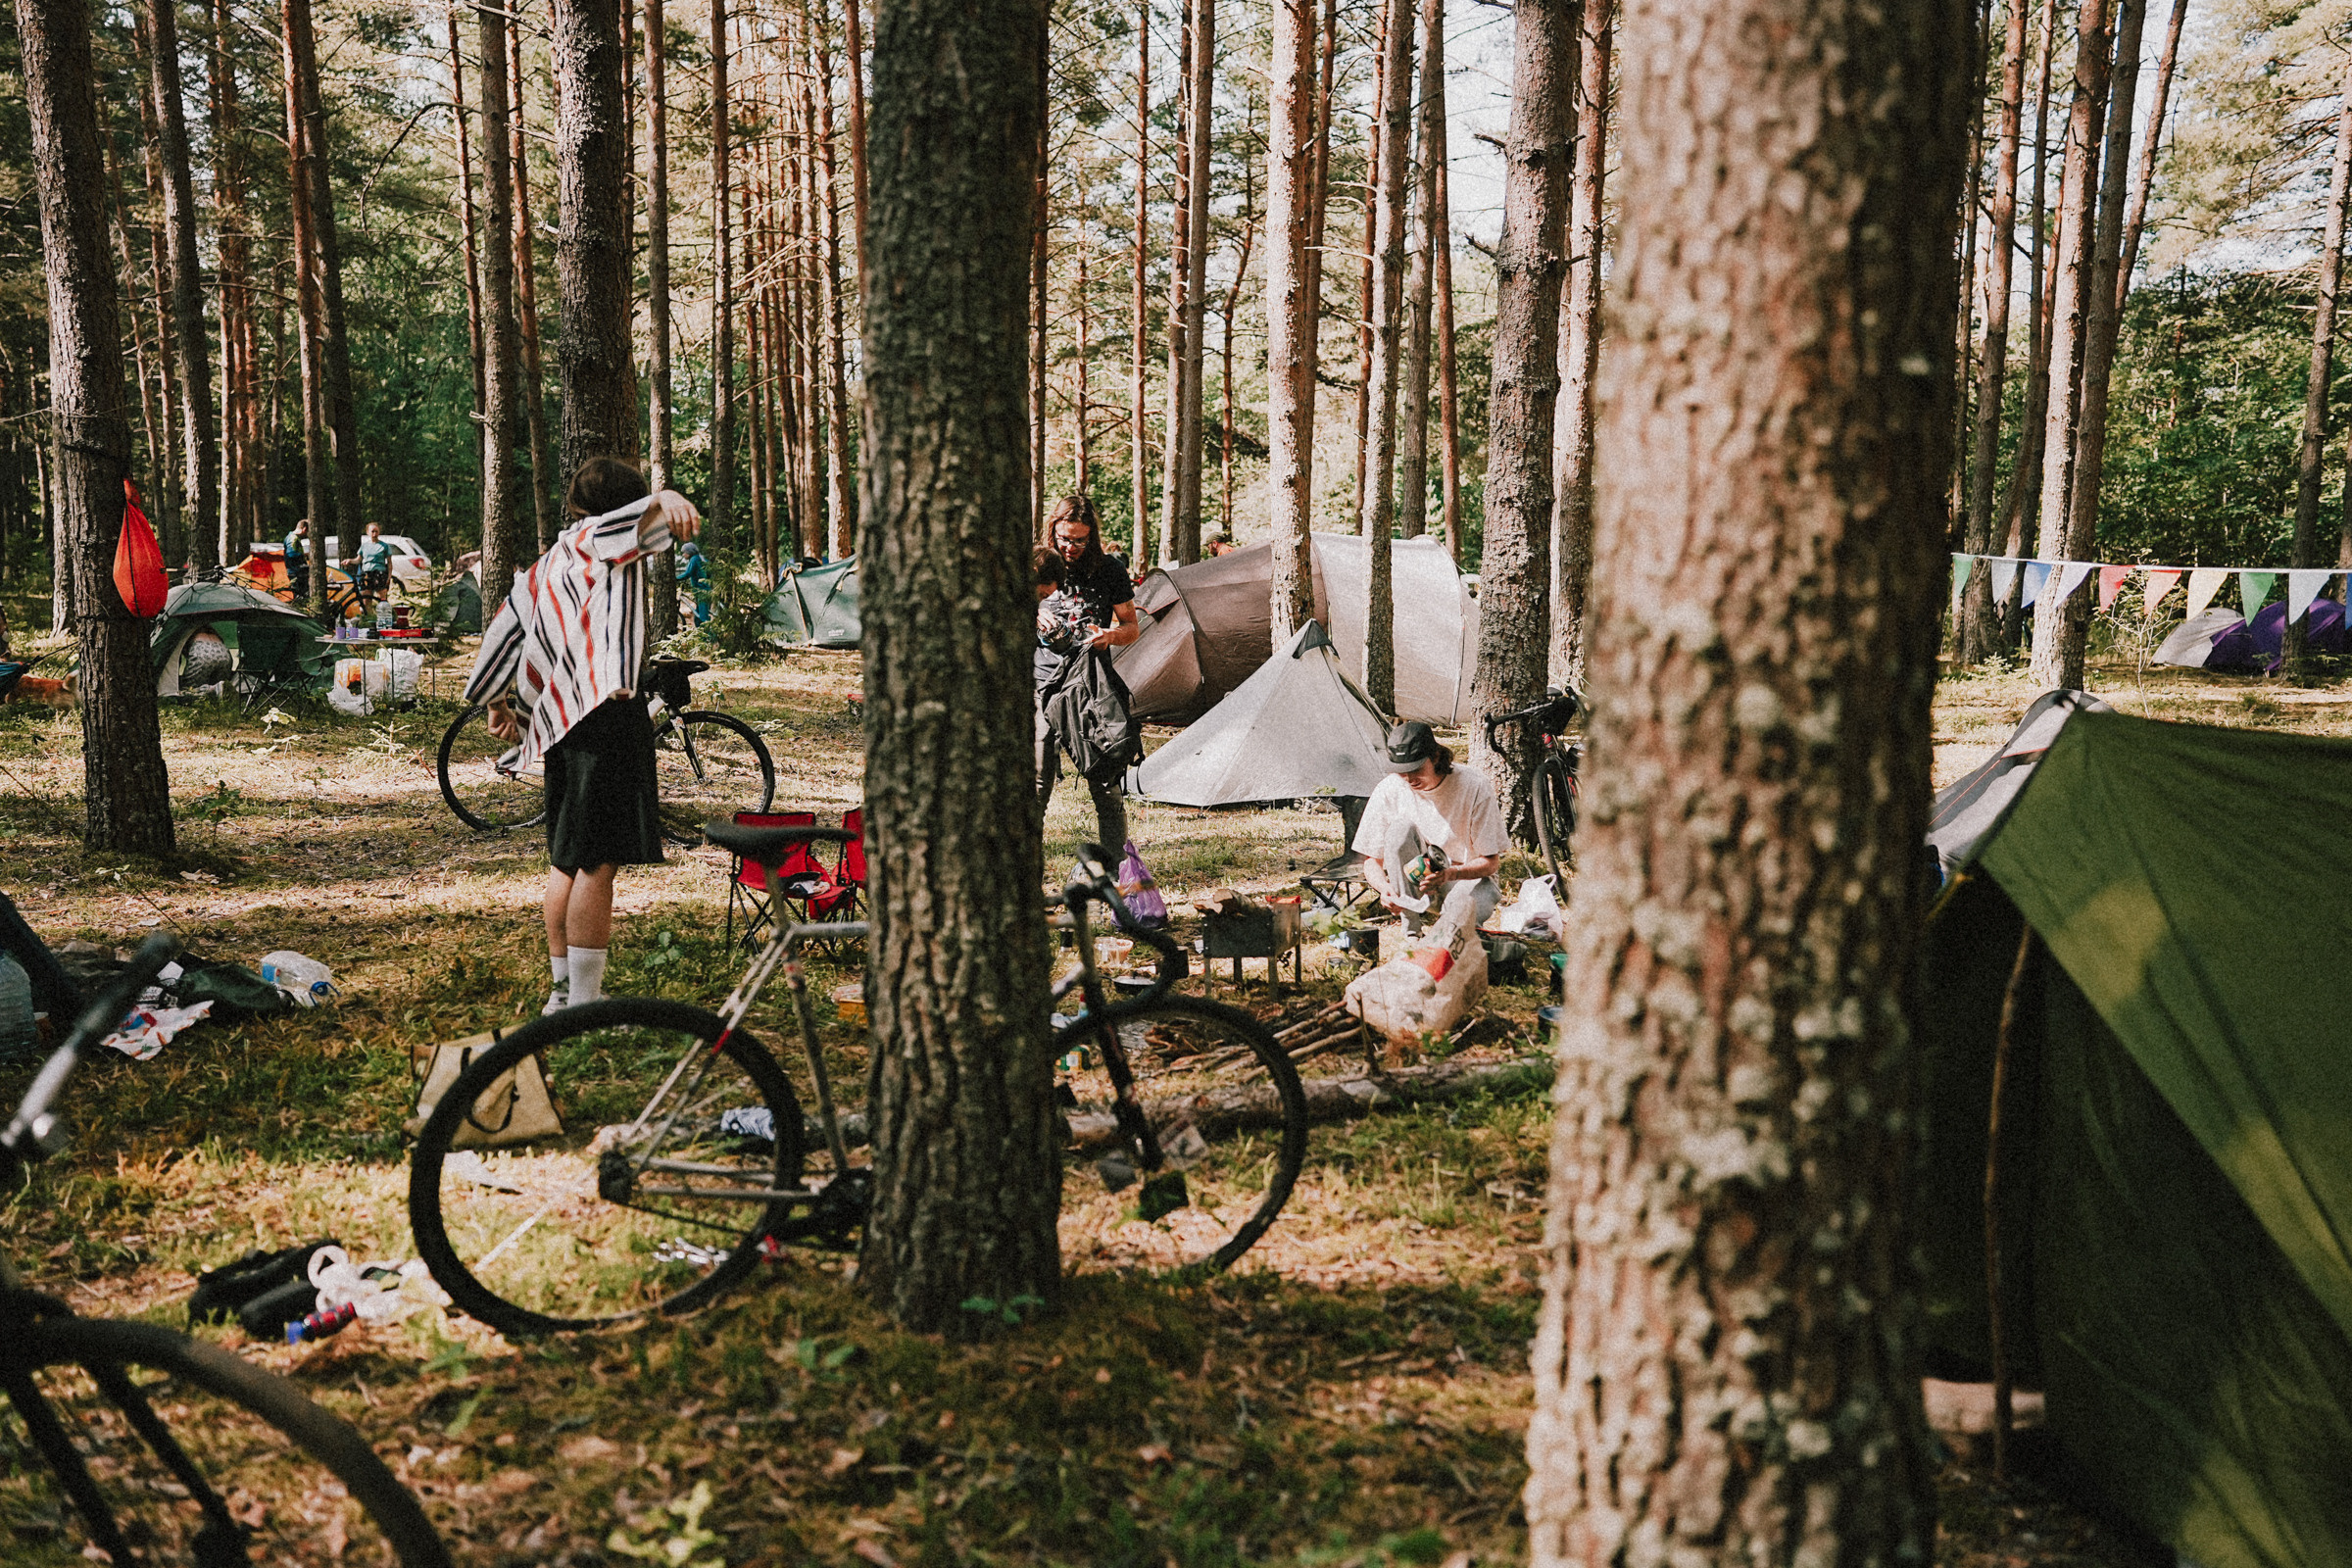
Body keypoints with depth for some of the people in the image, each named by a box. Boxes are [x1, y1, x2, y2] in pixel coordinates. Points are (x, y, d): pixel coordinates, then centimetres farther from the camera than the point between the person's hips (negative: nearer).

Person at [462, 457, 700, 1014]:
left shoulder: (544, 566, 25)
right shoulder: (598, 537, 0)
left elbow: (504, 627, 32)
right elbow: (638, 517, -23)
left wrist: (496, 702, 44)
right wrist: (666, 503, -45)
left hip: (559, 718, 9)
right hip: (605, 712, -9)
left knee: (566, 860, 17)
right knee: (596, 863, -9)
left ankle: (563, 990, 27)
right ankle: (584, 1004, -9)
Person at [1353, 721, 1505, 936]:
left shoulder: (1474, 787, -16)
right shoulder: (1388, 791, -12)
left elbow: (1491, 862, -12)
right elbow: (1372, 860, -3)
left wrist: (1450, 874, -32)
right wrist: (1384, 887, -27)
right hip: (1411, 886, 2)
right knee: (1401, 827, -30)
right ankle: (1411, 929, -24)